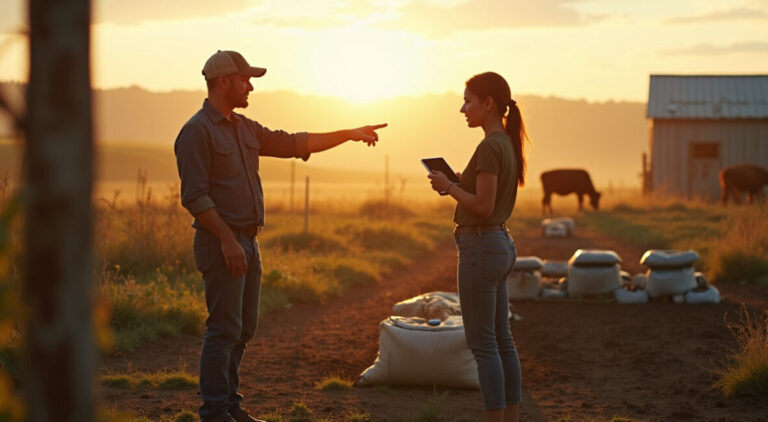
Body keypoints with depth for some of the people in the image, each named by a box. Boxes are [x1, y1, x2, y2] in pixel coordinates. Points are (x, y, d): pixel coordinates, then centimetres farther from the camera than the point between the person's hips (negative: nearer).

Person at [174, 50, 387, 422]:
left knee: (244, 327, 12)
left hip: (247, 241, 9)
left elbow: (293, 144, 21)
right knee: (224, 329, -8)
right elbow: (195, 196, -17)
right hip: (221, 242, -9)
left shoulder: (244, 128, 16)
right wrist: (227, 239, -22)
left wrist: (349, 135, 19)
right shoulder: (197, 131, -11)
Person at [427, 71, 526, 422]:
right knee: (501, 342, 12)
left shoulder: (489, 147, -17)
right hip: (501, 245, 10)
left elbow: (483, 206, -21)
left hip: (480, 250, -10)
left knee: (482, 345, -4)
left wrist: (448, 187, -8)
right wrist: (459, 182, 9)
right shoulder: (508, 145, 13)